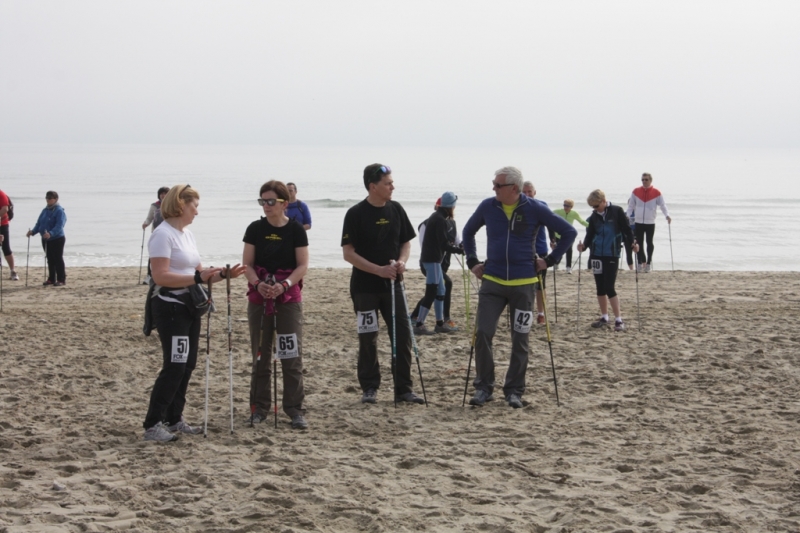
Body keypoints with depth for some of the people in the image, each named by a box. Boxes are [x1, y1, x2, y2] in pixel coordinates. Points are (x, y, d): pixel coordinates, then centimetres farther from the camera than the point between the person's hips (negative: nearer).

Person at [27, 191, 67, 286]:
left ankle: (61, 279, 3)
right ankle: (51, 279, 21)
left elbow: (59, 226, -25)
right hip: (46, 239, 8)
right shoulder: (45, 210, 11)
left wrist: (51, 233, -40)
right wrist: (33, 231, -5)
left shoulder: (60, 211, -14)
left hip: (57, 239, -8)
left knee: (58, 259, -3)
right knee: (50, 260, 13)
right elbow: (39, 223, 13)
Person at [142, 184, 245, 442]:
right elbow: (161, 276, -22)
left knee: (187, 365, 9)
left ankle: (174, 420, 17)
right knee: (175, 366, -12)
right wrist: (197, 278, -25)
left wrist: (223, 274, 5)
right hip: (170, 306, -9)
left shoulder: (187, 234, 15)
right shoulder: (163, 235, -14)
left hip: (190, 306, 9)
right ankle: (152, 425, -9)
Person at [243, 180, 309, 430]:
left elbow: (302, 265, -4)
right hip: (259, 296, 2)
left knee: (292, 354, -4)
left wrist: (284, 285, -19)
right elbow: (247, 264, 2)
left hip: (289, 296, -2)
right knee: (260, 353, 7)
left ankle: (295, 409, 0)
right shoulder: (255, 229, 2)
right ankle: (260, 407, 16)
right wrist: (258, 283, -17)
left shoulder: (296, 230, -3)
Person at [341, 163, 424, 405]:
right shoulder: (356, 214, -10)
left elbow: (406, 242, 14)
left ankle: (403, 389, 8)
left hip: (392, 284, 4)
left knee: (402, 335, 1)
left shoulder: (396, 210, 5)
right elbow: (348, 253, -11)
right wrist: (379, 270, -19)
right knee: (368, 339, 4)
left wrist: (402, 261, -8)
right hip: (365, 287, -4)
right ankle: (370, 388, 15)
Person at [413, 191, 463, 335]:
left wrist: (451, 244, 8)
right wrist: (460, 250, -14)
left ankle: (440, 323, 22)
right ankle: (419, 325, -10)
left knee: (440, 291, 16)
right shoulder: (440, 220, -17)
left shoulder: (436, 217, 15)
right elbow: (444, 244, -20)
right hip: (433, 259, -11)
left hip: (432, 258, 11)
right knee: (431, 293, -10)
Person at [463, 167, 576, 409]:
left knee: (520, 340, 4)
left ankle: (514, 391, 16)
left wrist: (550, 260, 1)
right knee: (483, 333, -9)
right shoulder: (487, 207, 2)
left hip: (523, 284, -1)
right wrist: (472, 261, 13)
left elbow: (568, 232, 3)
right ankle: (483, 387, 5)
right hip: (492, 281, 1)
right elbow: (468, 232, 21)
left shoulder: (535, 209, -5)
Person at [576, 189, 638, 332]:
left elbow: (626, 229, -3)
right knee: (600, 287, 10)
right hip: (596, 254, 5)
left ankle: (619, 319, -4)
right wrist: (584, 245, -10)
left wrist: (632, 243, -17)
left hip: (612, 255, -5)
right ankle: (604, 317, 22)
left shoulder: (617, 212, -5)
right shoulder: (594, 216, 6)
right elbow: (590, 235, 8)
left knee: (609, 287, -10)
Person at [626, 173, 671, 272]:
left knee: (649, 243, 4)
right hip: (638, 222, 1)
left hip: (650, 222, -1)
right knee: (639, 243, 2)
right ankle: (640, 263, 9)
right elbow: (631, 205, 9)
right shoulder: (636, 191, 5)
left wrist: (667, 215, -17)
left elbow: (662, 205, -1)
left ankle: (648, 263, 12)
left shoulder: (656, 193, -1)